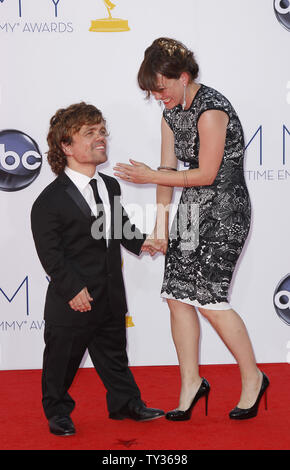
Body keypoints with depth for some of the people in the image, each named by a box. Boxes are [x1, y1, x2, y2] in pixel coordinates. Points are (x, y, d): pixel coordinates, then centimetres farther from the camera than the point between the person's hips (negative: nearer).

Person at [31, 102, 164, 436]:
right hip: (72, 302, -6)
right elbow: (50, 252, -17)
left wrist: (140, 242, 4)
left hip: (110, 296, 6)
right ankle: (57, 412, 27)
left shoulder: (111, 187, 7)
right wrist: (73, 288, -21)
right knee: (62, 360, 9)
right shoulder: (52, 199, -15)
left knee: (114, 353, 19)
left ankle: (126, 403, 34)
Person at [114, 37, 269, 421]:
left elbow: (206, 174, -18)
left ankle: (253, 377, 7)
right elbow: (168, 171, 11)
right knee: (177, 295, 3)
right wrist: (161, 226, 7)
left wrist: (149, 175, -13)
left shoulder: (211, 109, -18)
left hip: (225, 211, -8)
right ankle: (191, 382, 15)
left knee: (209, 298, -12)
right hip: (192, 210, 8)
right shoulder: (171, 115, 9)